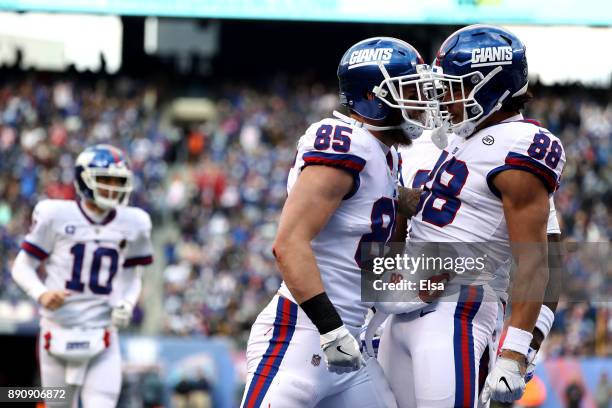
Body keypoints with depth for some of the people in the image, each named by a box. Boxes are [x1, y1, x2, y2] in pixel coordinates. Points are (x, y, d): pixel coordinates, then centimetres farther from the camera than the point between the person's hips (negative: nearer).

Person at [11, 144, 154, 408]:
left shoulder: (132, 223, 4)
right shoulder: (56, 215, -6)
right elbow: (22, 267, 0)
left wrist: (126, 304, -3)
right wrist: (42, 294, -19)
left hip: (102, 335, 1)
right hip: (60, 333, -1)